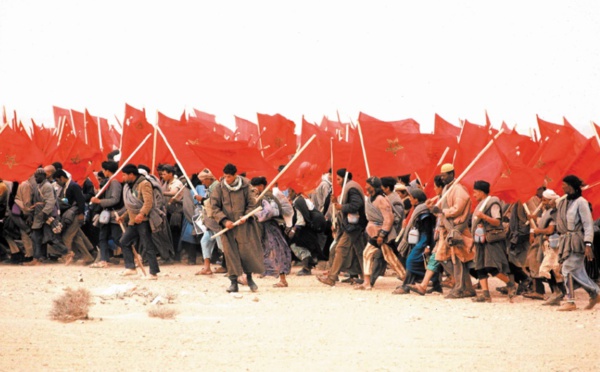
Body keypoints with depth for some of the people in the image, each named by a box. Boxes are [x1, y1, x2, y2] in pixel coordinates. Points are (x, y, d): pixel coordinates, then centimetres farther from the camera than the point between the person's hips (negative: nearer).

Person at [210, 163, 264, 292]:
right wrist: (224, 220, -13)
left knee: (247, 251, -2)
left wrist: (245, 217, -11)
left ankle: (249, 277, 19)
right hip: (227, 226, 0)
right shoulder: (219, 188, -1)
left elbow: (252, 204, 6)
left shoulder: (245, 186, -1)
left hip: (243, 225, 0)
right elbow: (214, 207, -1)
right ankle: (234, 283, 1)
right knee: (230, 253, -3)